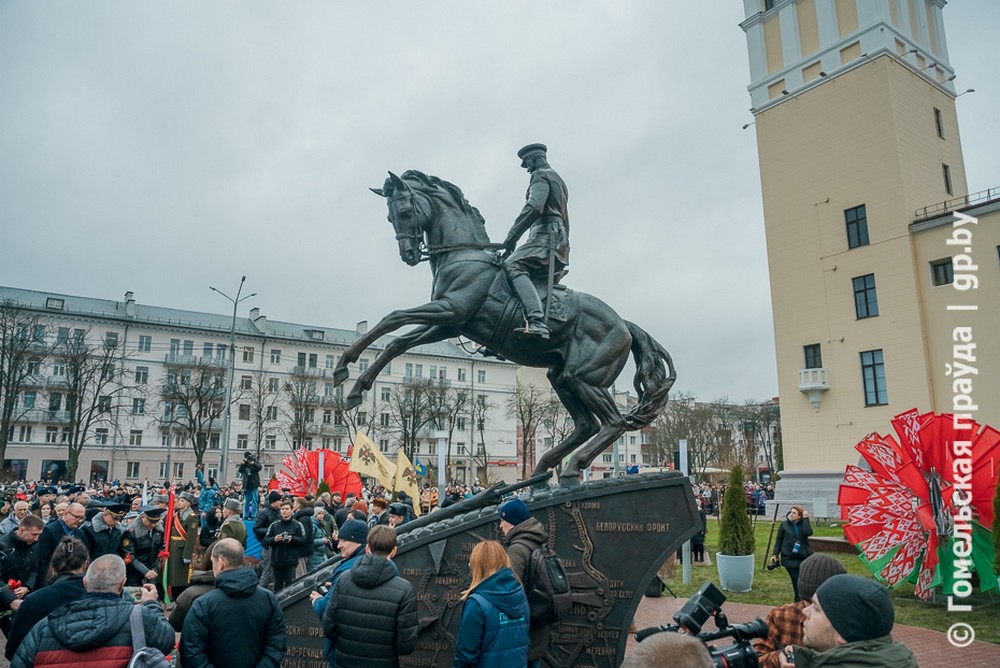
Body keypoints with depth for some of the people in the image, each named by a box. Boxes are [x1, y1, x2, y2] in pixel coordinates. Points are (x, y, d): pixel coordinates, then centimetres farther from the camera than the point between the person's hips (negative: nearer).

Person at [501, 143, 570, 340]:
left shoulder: (541, 175, 4)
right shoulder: (558, 180, 35)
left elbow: (533, 208, -16)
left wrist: (511, 238, -15)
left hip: (546, 235, -11)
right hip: (559, 247, 11)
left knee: (512, 265, -30)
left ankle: (537, 322, -50)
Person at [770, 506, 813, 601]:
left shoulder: (803, 524, 3)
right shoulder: (784, 524, 2)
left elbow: (808, 532, -20)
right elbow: (778, 540, 6)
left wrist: (805, 518, -16)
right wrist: (775, 554, 2)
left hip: (803, 557, 1)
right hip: (789, 558, -1)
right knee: (796, 580, -4)